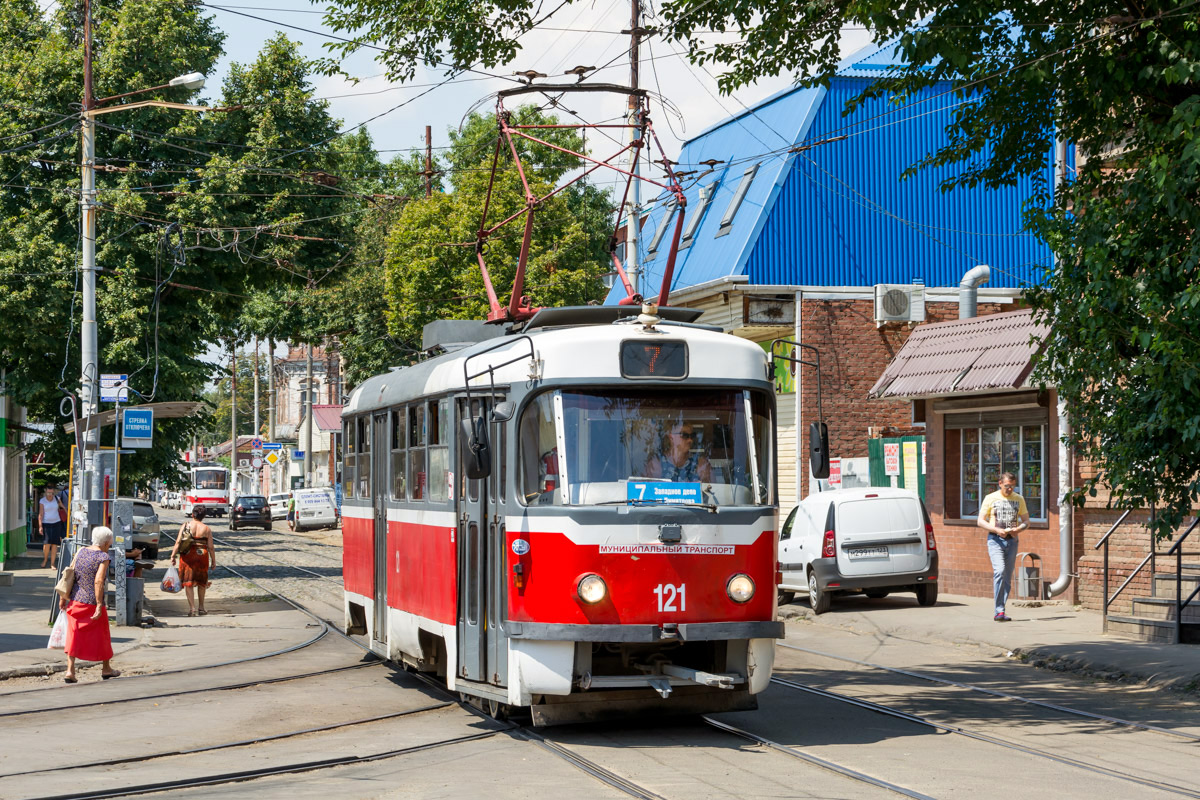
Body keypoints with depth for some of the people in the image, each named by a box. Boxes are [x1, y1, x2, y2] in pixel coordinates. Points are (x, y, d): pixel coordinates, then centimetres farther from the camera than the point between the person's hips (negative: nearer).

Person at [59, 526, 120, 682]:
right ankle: (106, 668, 27)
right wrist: (99, 605, -22)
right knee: (101, 635, 12)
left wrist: (63, 597, 14)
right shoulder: (103, 557, -12)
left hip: (76, 600, 5)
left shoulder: (81, 552, 7)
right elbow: (98, 581, -22)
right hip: (93, 602, -5)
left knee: (74, 635, 7)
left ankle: (70, 670, -2)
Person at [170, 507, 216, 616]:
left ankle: (192, 607, -8)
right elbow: (210, 547, 0)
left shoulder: (185, 526, 0)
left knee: (188, 582, 4)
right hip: (202, 555, 1)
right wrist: (213, 561, 9)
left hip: (187, 555, -1)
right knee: (201, 582, 17)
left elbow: (178, 542, -5)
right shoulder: (207, 529, 0)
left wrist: (173, 555, 0)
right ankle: (201, 607, 25)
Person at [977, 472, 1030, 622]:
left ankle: (1000, 612, 10)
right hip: (995, 540, -4)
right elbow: (981, 521, 1)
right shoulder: (991, 498, 1)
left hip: (1012, 540, 4)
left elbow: (1026, 521, 14)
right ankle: (999, 611, -21)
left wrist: (1018, 529, -9)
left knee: (1007, 577, 4)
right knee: (999, 571, -20)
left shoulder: (1019, 499, 11)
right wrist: (997, 530, -15)